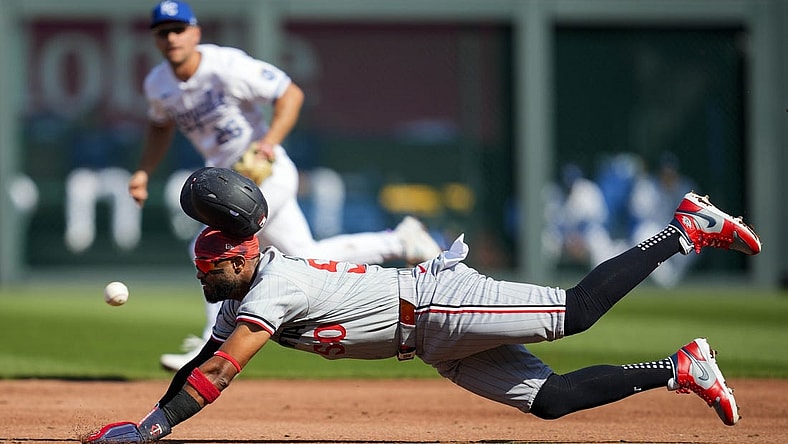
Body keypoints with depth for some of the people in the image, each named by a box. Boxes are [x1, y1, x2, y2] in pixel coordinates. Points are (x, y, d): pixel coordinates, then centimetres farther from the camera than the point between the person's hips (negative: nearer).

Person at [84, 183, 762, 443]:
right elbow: (201, 366, 18)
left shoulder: (274, 285, -17)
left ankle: (687, 229, -8)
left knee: (573, 311, -19)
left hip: (437, 304, -8)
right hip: (442, 351, 8)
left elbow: (220, 372, -24)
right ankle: (679, 370, 6)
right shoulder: (238, 305, 12)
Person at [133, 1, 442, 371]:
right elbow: (161, 126, 20)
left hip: (266, 174, -7)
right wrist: (144, 171, 6)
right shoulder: (158, 84, 0)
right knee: (308, 259, 11)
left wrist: (270, 141, -29)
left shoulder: (228, 66, -21)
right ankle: (400, 241, 25)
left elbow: (291, 94, -17)